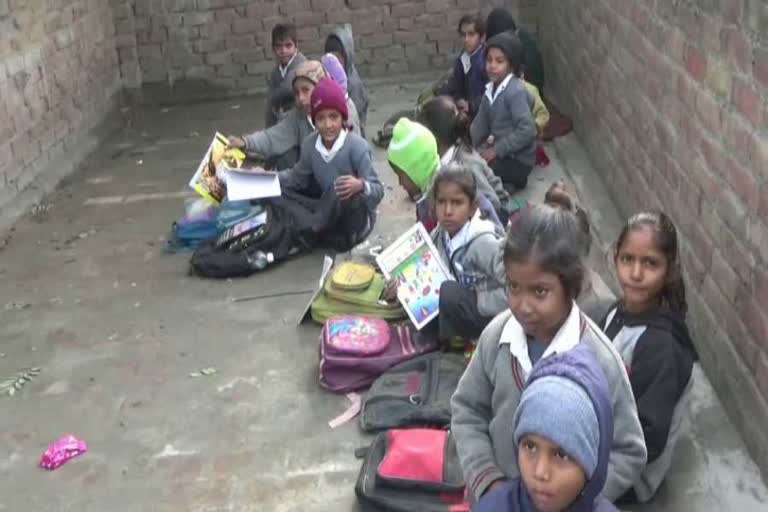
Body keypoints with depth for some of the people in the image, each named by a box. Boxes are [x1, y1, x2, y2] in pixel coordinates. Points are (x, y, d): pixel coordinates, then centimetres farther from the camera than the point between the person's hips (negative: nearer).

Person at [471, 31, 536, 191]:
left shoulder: (516, 92, -23)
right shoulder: (491, 88, 4)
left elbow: (527, 130, -29)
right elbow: (481, 122, 7)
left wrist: (496, 150, -24)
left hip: (518, 160, -9)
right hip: (499, 152, 9)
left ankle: (511, 182, 2)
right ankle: (504, 181, 15)